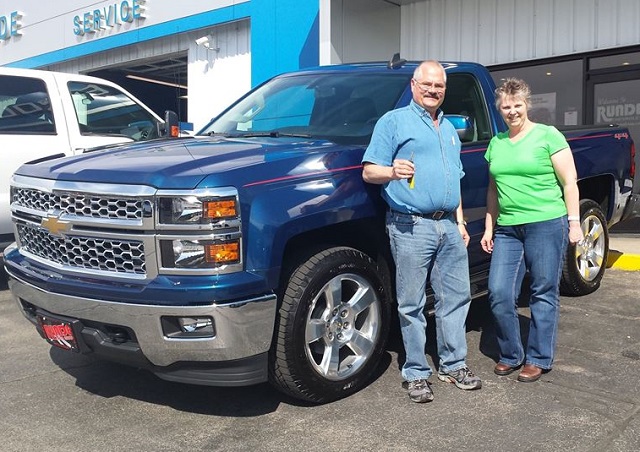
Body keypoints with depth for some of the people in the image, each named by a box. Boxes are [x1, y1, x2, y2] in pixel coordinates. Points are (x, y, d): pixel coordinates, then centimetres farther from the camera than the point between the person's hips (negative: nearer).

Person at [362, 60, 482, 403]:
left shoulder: (449, 129, 22)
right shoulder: (394, 121, 1)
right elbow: (369, 172, -6)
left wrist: (460, 221, 19)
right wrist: (392, 171, -27)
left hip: (448, 226, 7)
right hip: (411, 226, -6)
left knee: (455, 297, 10)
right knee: (412, 304, -1)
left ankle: (453, 365, 23)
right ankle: (416, 374, 10)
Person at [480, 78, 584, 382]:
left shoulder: (548, 136, 0)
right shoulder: (496, 143, 14)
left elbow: (569, 182, -1)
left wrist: (574, 222, -6)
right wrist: (489, 228, 16)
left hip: (546, 224, -4)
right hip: (507, 229, 5)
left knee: (544, 294, 3)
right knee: (499, 294, -2)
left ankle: (539, 359, 16)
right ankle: (510, 355, 16)